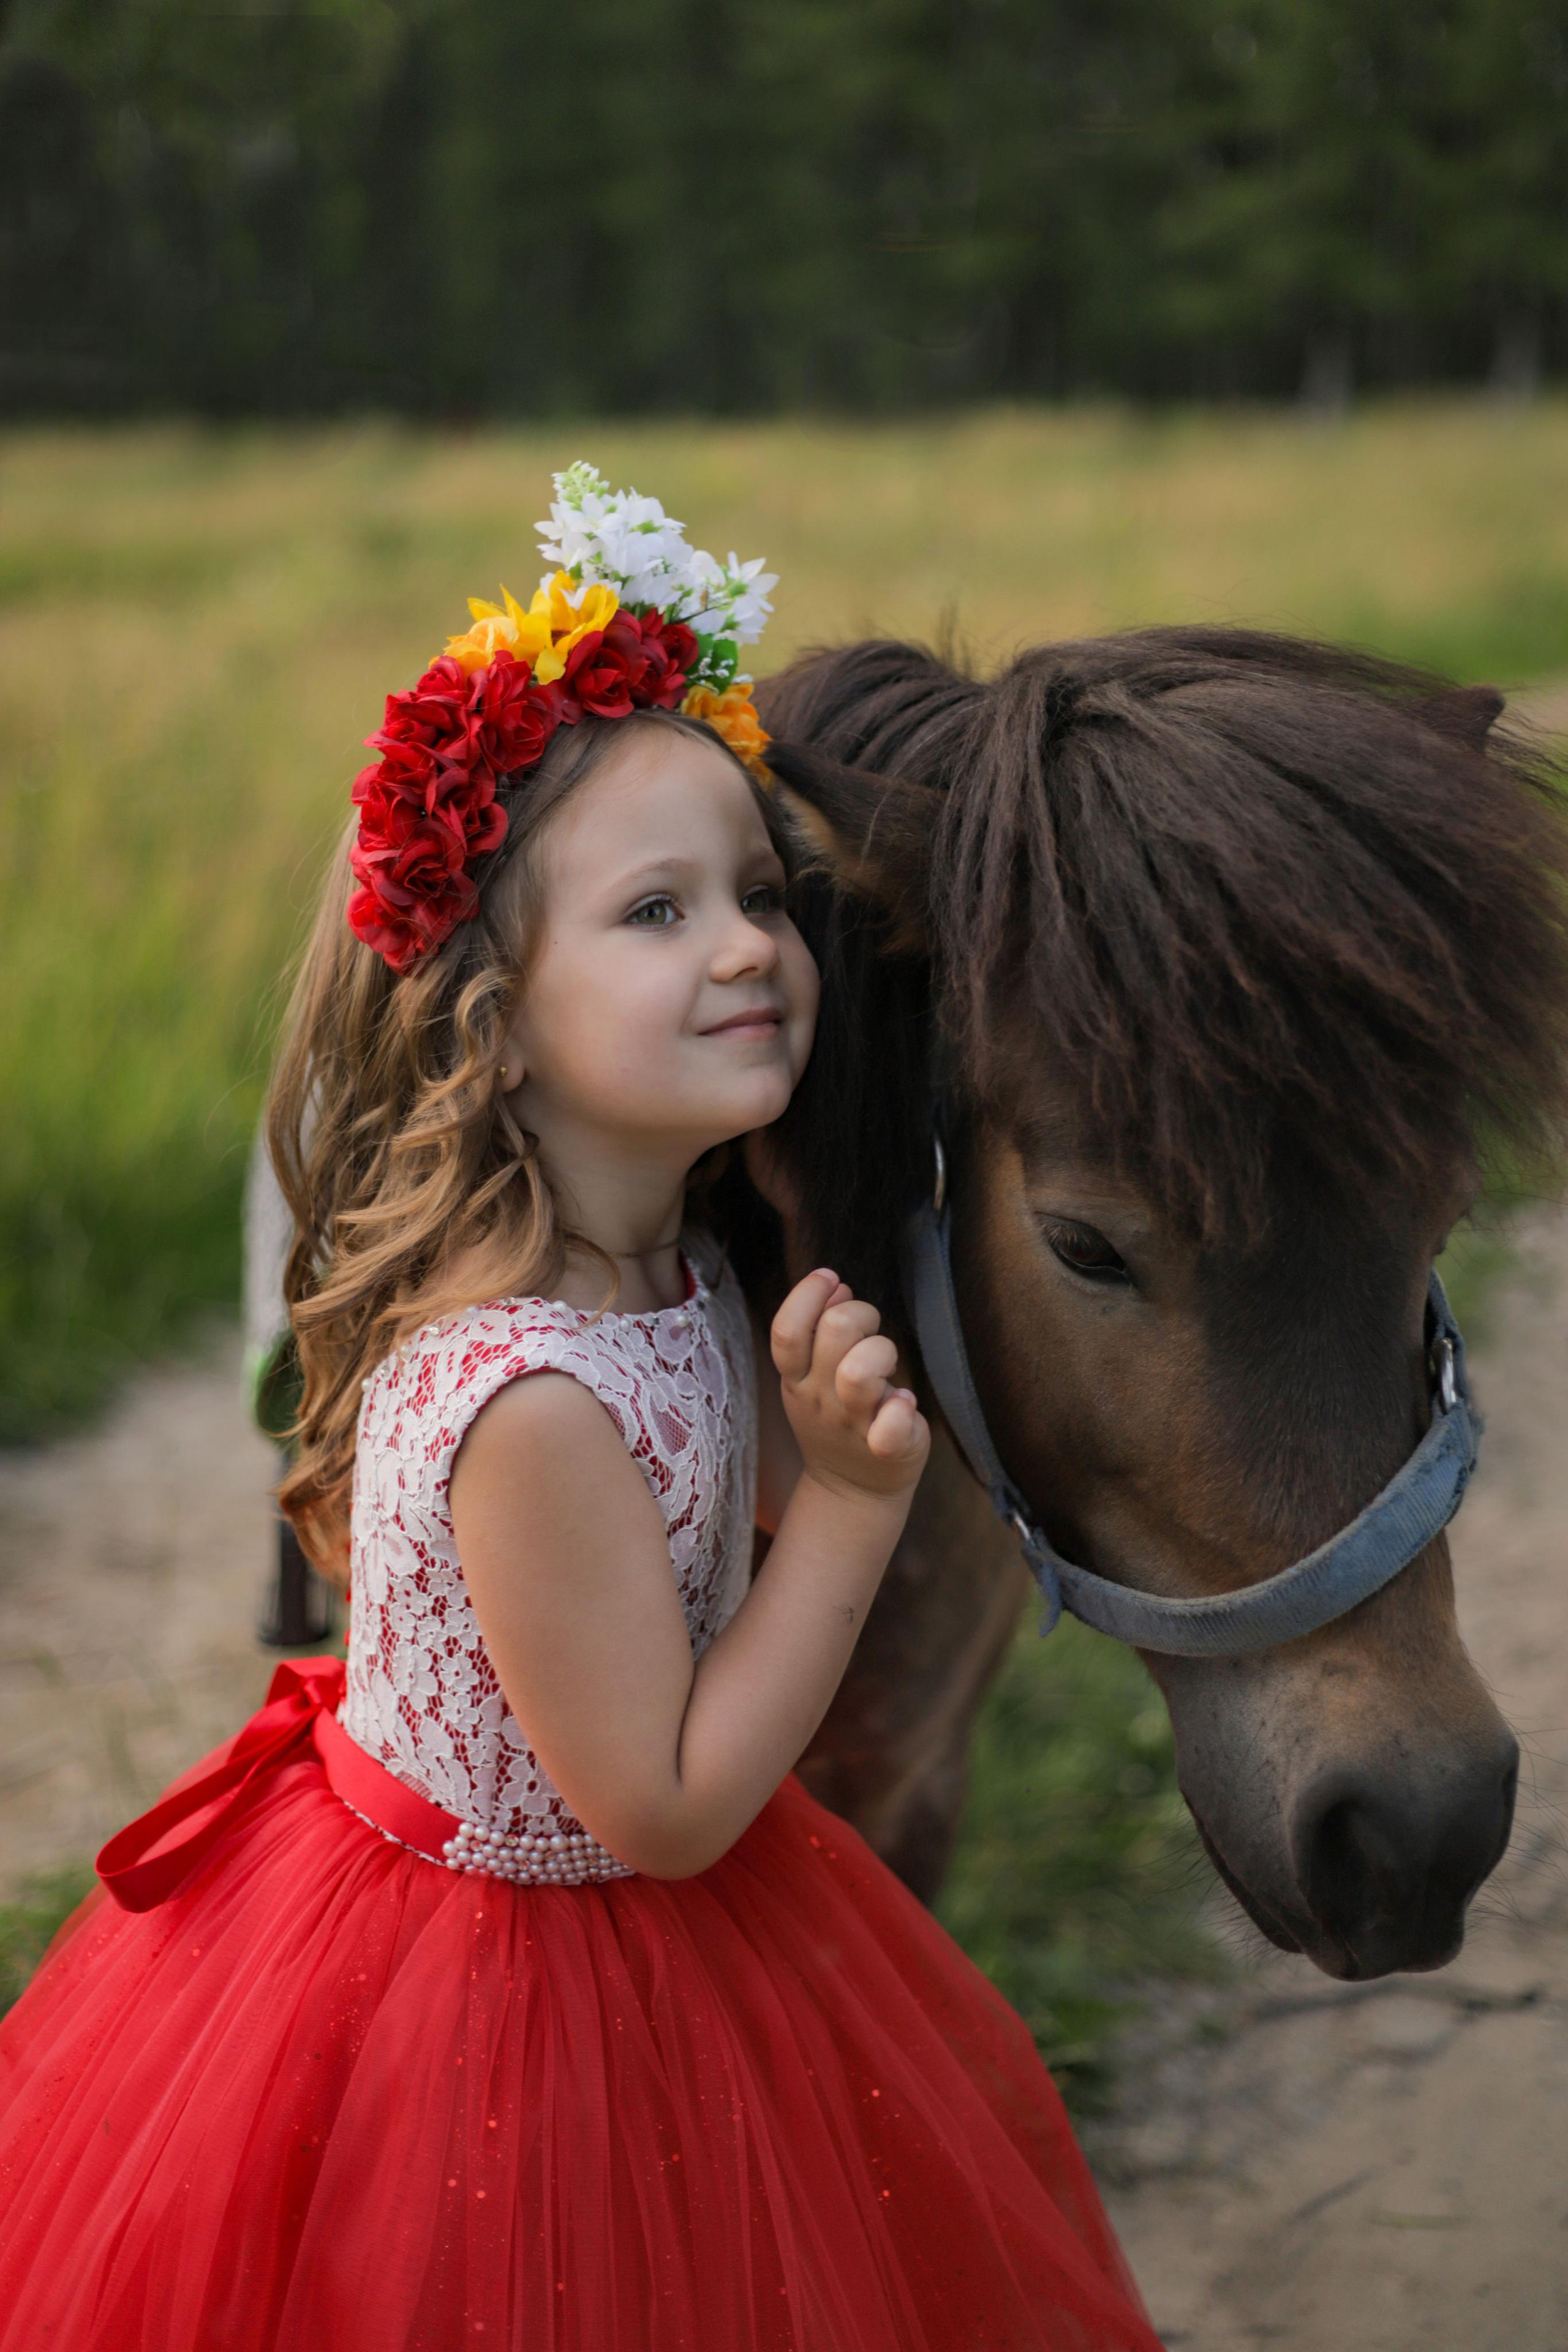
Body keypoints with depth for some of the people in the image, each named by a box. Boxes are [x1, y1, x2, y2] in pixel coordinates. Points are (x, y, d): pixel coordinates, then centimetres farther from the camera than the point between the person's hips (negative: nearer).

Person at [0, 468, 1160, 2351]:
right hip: (498, 1995, -9)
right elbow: (665, 1807, -25)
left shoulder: (665, 1260, -7)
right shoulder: (530, 1401, -33)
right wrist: (856, 1495, -26)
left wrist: (835, 1436, -9)